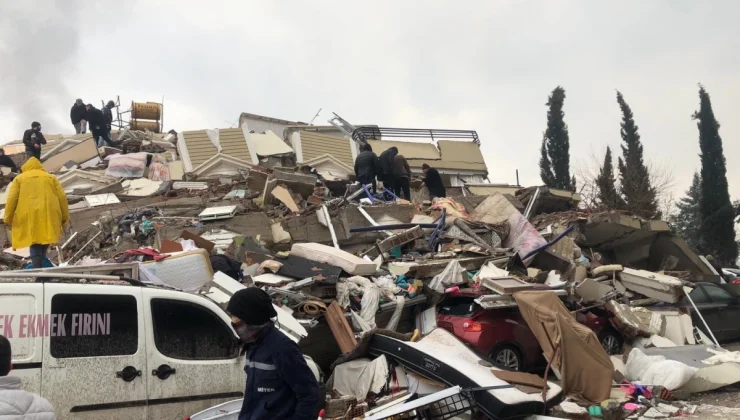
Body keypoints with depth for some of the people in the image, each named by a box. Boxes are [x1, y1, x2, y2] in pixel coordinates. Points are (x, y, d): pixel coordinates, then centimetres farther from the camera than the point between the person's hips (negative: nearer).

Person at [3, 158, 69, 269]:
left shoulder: (19, 178, 14)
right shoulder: (51, 178, 19)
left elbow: (12, 199, 4)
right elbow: (62, 197, 11)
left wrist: (8, 219, 9)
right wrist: (64, 217, 15)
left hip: (29, 217, -1)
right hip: (49, 216, 2)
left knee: (35, 245, -3)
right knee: (44, 244, 15)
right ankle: (41, 266, 17)